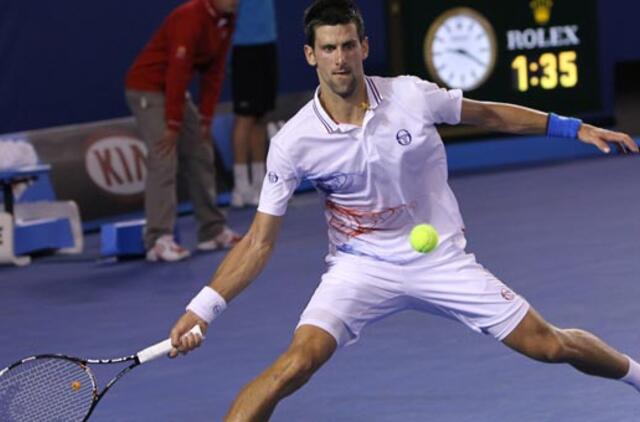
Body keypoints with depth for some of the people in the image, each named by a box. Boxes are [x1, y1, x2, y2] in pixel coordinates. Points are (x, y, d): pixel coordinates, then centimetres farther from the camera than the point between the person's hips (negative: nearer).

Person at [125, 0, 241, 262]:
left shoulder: (225, 22, 2)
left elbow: (214, 73, 5)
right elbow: (178, 71, -27)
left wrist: (206, 119, 2)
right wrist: (173, 125, -25)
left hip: (174, 91, 9)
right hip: (147, 88, -9)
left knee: (200, 155, 10)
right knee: (164, 160, -19)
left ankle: (213, 231, 18)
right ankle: (158, 240, -23)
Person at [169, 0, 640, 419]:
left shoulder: (411, 96, -13)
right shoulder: (293, 143, -15)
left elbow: (489, 114, 6)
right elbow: (260, 241, -11)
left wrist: (575, 127, 8)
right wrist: (204, 306, -22)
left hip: (441, 259, 1)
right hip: (360, 266, -1)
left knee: (550, 345, 3)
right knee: (296, 363, -25)